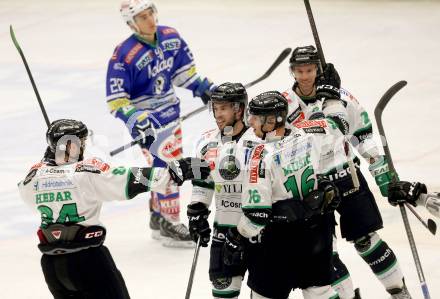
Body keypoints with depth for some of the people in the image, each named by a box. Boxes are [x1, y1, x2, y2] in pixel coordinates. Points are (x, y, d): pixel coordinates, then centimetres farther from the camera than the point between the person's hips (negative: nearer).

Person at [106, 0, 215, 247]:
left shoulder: (170, 37, -3)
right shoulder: (124, 55, -23)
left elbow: (183, 68, 15)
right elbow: (116, 100, -20)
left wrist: (201, 87, 6)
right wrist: (136, 123, -29)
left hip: (170, 112, 8)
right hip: (147, 121, -7)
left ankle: (158, 216, 34)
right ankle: (169, 226, 1)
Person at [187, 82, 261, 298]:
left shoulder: (258, 141, -15)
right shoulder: (208, 143, 4)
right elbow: (202, 182, 16)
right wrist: (197, 213, 10)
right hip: (224, 226, 5)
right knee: (222, 281, 9)